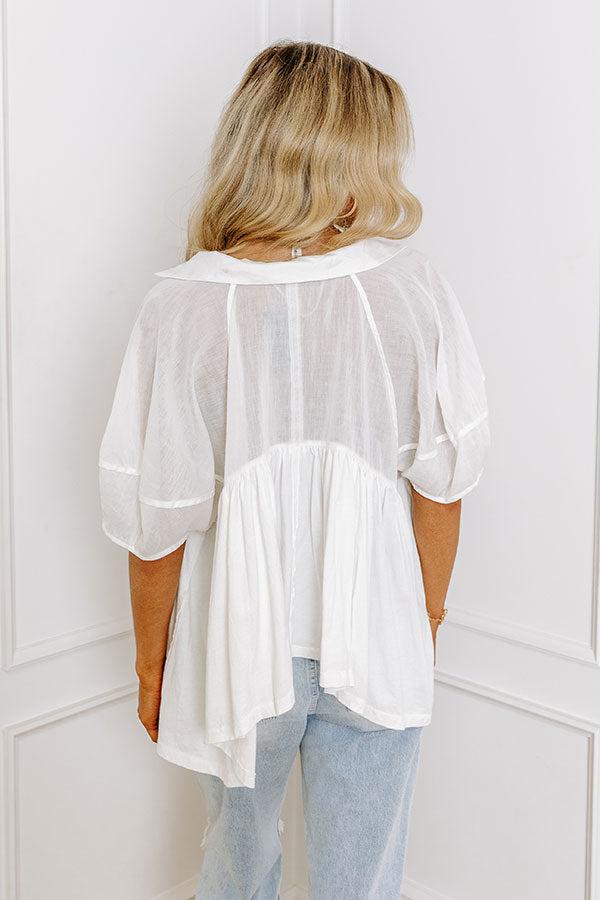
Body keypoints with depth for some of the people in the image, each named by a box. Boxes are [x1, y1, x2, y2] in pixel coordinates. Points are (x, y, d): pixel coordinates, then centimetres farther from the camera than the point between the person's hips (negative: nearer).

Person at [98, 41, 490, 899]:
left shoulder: (184, 306, -17)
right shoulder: (412, 288, -14)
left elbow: (157, 527, -13)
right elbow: (441, 479, -5)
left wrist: (151, 667, 4)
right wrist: (426, 619, 11)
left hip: (240, 654, 0)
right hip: (376, 651, 1)